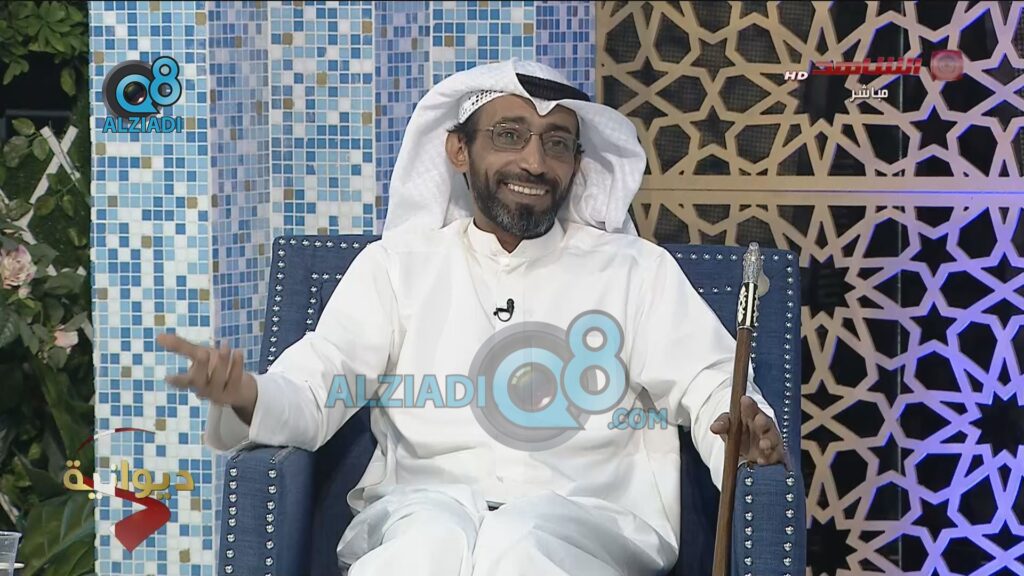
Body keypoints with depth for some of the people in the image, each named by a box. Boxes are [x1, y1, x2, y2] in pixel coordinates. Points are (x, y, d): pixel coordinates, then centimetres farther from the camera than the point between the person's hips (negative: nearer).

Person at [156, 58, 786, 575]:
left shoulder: (636, 270, 18)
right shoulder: (397, 263, 19)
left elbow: (709, 383, 10)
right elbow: (316, 388, 10)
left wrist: (742, 429, -16)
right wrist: (246, 395, -16)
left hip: (583, 517, 0)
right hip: (421, 507, 0)